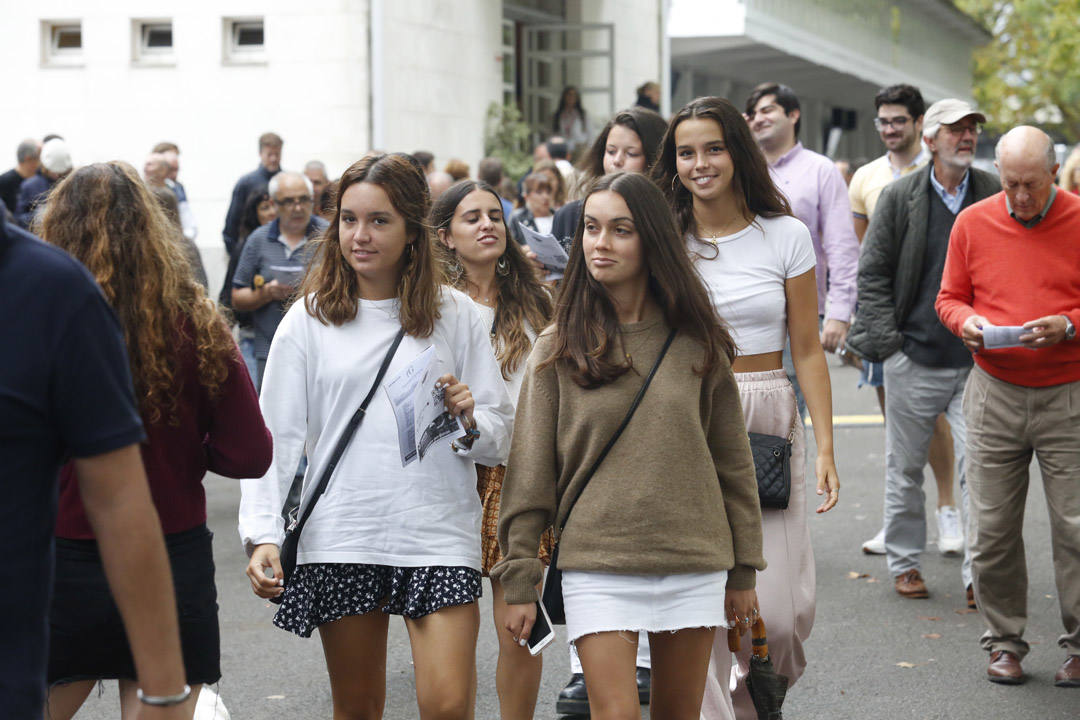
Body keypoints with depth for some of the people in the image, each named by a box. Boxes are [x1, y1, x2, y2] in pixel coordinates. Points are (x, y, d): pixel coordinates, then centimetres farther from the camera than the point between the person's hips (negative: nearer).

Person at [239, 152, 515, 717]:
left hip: (438, 537, 0)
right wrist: (262, 534, -7)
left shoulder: (455, 316, 7)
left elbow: (501, 436, 10)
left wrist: (469, 421, -12)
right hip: (339, 539, 1)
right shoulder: (309, 320, 6)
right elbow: (275, 439, 4)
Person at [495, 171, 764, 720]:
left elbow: (732, 461, 10)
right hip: (597, 567, -2)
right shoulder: (559, 349, 2)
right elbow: (529, 473, 2)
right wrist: (519, 580, -2)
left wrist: (744, 570, 9)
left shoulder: (696, 342, 5)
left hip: (695, 567, 2)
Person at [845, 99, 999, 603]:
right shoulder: (900, 197, 1)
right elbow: (872, 273, 2)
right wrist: (886, 339, -5)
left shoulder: (996, 197, 4)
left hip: (977, 360, 0)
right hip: (913, 358, 0)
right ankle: (904, 561, 24)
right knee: (905, 467, 9)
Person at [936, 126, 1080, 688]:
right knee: (992, 530, 4)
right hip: (994, 394, 2)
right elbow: (949, 298, 12)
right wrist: (968, 323, -9)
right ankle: (1004, 642, 19)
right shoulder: (973, 223, 5)